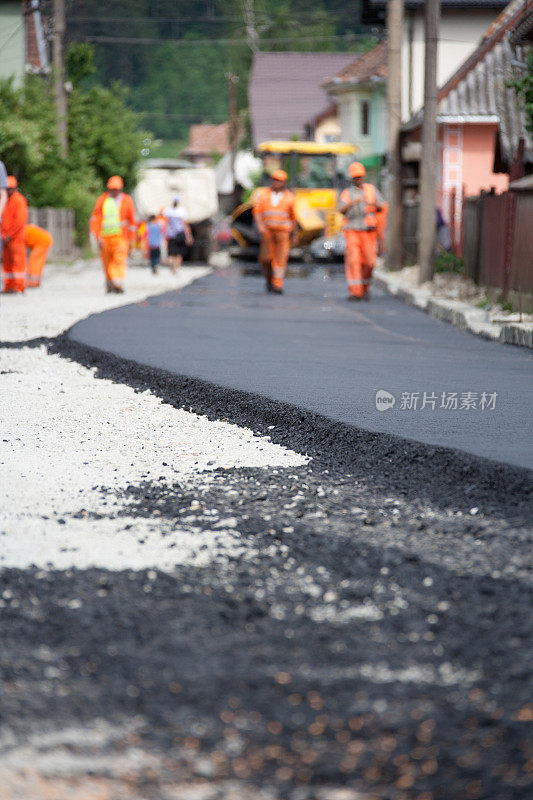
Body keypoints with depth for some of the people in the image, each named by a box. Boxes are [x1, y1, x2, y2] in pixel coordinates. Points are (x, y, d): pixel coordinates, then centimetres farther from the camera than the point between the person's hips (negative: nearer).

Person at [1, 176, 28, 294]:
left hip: (16, 237, -8)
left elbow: (20, 220, -15)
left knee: (17, 261, -7)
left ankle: (18, 286, -8)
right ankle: (8, 286, 9)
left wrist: (9, 235, -16)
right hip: (6, 237, 8)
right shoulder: (6, 201, 19)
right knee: (7, 262, 7)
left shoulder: (18, 200, -8)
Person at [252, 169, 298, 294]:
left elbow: (293, 217, 10)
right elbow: (257, 211, -2)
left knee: (281, 258, -11)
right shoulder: (263, 194, 5)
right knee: (266, 258, 0)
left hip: (283, 232, -1)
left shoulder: (289, 197, 3)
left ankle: (277, 285, -11)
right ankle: (269, 278, 26)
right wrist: (260, 225, -18)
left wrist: (295, 234, 11)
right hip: (267, 231, 1)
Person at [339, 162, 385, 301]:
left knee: (368, 262, -1)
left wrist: (374, 204, -18)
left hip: (369, 232, 1)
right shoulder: (347, 193, 7)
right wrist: (353, 202, -29)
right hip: (352, 231, -1)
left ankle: (365, 287, 22)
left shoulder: (371, 189, 12)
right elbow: (342, 210, -10)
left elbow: (382, 207, 6)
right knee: (353, 261, -12)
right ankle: (355, 292, -13)